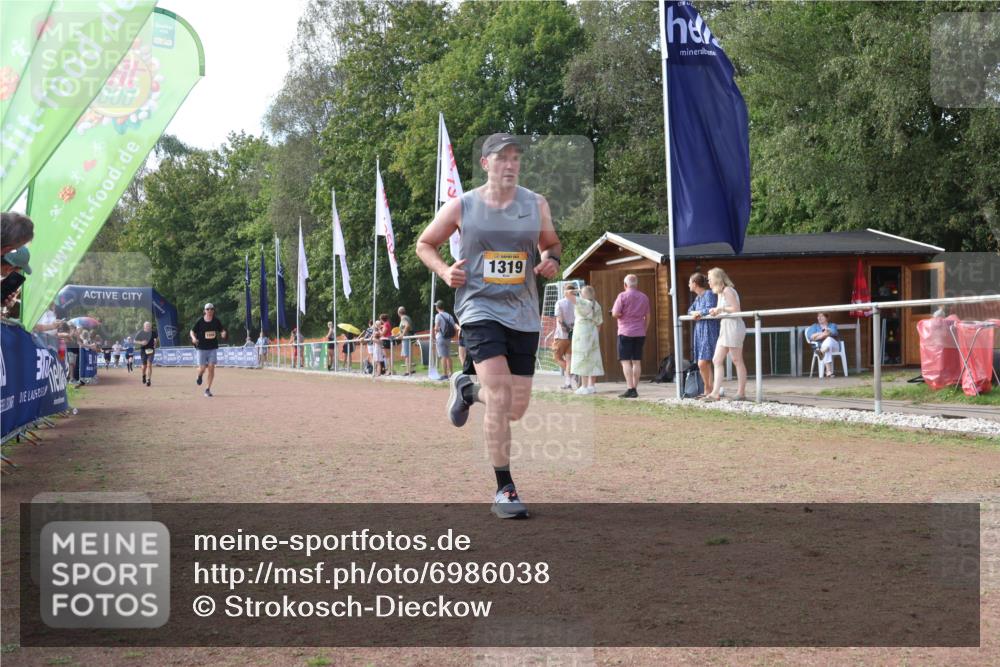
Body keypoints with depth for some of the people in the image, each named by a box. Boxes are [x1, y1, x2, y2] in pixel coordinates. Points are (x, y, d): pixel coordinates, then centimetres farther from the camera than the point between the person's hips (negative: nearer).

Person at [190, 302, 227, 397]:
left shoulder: (216, 321, 1)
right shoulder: (200, 321, -6)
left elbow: (222, 330, 12)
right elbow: (192, 331, 2)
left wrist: (223, 333, -11)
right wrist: (194, 338, -18)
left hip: (213, 348, 2)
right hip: (202, 348, -2)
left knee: (211, 368, -5)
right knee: (202, 368, -3)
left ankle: (208, 389, 5)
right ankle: (199, 376, 36)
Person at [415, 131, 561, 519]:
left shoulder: (536, 205, 5)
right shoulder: (461, 207, -1)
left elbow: (552, 244, 21)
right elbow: (425, 244, 12)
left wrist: (551, 262, -3)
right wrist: (444, 271, -7)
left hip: (523, 314, 4)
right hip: (479, 308, -4)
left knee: (517, 409, 7)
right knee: (500, 396, -20)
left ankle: (467, 388, 40)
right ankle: (504, 489, -10)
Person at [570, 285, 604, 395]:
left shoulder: (582, 303, -13)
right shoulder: (596, 305, 8)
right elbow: (599, 321, 11)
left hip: (582, 333, -7)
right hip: (593, 332, 7)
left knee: (583, 360, -5)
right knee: (593, 359, 9)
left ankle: (584, 387, -7)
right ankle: (592, 385, 11)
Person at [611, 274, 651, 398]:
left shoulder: (622, 296, -7)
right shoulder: (644, 297, 10)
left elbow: (615, 314, -10)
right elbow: (647, 317, 15)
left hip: (625, 332, -5)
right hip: (640, 333, 5)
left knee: (626, 361, -4)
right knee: (637, 361, 7)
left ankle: (630, 388, -12)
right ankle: (635, 389, 6)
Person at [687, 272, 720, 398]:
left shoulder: (709, 294, -9)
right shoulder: (698, 297, 19)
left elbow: (710, 310, -20)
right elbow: (690, 310, 17)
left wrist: (699, 313, -4)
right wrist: (695, 314, -5)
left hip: (709, 332, -9)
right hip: (699, 332, 9)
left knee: (703, 363, -16)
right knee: (705, 364, 8)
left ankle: (709, 390, -7)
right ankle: (708, 391, 12)